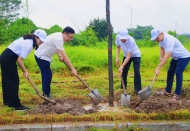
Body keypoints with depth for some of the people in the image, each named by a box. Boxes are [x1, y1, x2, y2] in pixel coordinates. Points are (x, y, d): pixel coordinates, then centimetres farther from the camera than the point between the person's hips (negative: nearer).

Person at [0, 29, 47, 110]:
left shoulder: (27, 40, 9)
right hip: (8, 59, -10)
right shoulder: (28, 45, -21)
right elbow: (19, 60, -21)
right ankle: (16, 105, -1)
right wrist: (25, 71, -8)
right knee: (14, 81, -5)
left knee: (7, 81, 17)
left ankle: (7, 101, 27)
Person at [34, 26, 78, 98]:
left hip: (43, 55, 10)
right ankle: (46, 95, -3)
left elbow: (57, 48, 14)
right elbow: (64, 56, -31)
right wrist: (73, 69, -29)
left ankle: (45, 94, 24)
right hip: (41, 56, -10)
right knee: (47, 75, -10)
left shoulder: (59, 36, 1)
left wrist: (59, 56, -7)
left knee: (46, 74, 15)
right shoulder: (58, 39, -29)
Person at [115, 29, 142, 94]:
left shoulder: (131, 41, -39)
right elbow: (118, 47, -2)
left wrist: (122, 67, -38)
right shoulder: (117, 37, -24)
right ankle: (122, 88, 20)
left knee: (136, 71, -15)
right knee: (124, 71, 5)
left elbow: (129, 56, -35)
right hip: (126, 55, 5)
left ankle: (137, 89, -7)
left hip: (135, 55, -5)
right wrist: (117, 57, -15)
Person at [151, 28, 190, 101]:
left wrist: (158, 68, -40)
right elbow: (162, 49, 9)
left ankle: (177, 94, -9)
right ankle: (167, 91, 18)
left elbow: (167, 57, -40)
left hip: (184, 57, -9)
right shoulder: (161, 39, -10)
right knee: (170, 72, 8)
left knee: (178, 73, -16)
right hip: (175, 57, 9)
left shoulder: (169, 40, -37)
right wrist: (161, 58, -8)